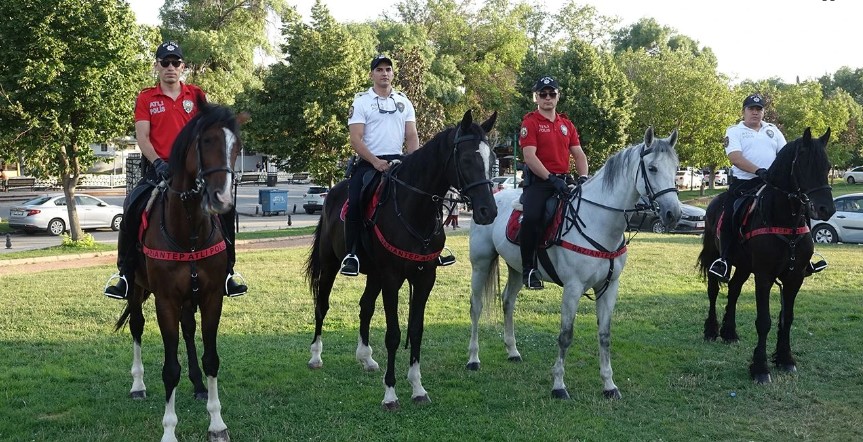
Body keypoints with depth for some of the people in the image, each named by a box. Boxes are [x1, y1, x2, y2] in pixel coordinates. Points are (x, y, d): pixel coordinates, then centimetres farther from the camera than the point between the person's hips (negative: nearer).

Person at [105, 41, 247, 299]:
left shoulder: (196, 95, 9)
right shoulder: (146, 98, 5)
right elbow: (142, 136, -3)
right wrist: (158, 163, -18)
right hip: (159, 169, -1)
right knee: (133, 210, -20)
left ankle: (226, 271, -1)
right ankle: (124, 273, -5)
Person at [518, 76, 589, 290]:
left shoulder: (567, 124, 17)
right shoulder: (530, 122, -1)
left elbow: (578, 154, 13)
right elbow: (530, 156, -13)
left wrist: (583, 178, -6)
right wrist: (551, 179, -22)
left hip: (562, 180, 6)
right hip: (538, 180, -6)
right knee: (531, 217, -28)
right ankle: (528, 269, -14)